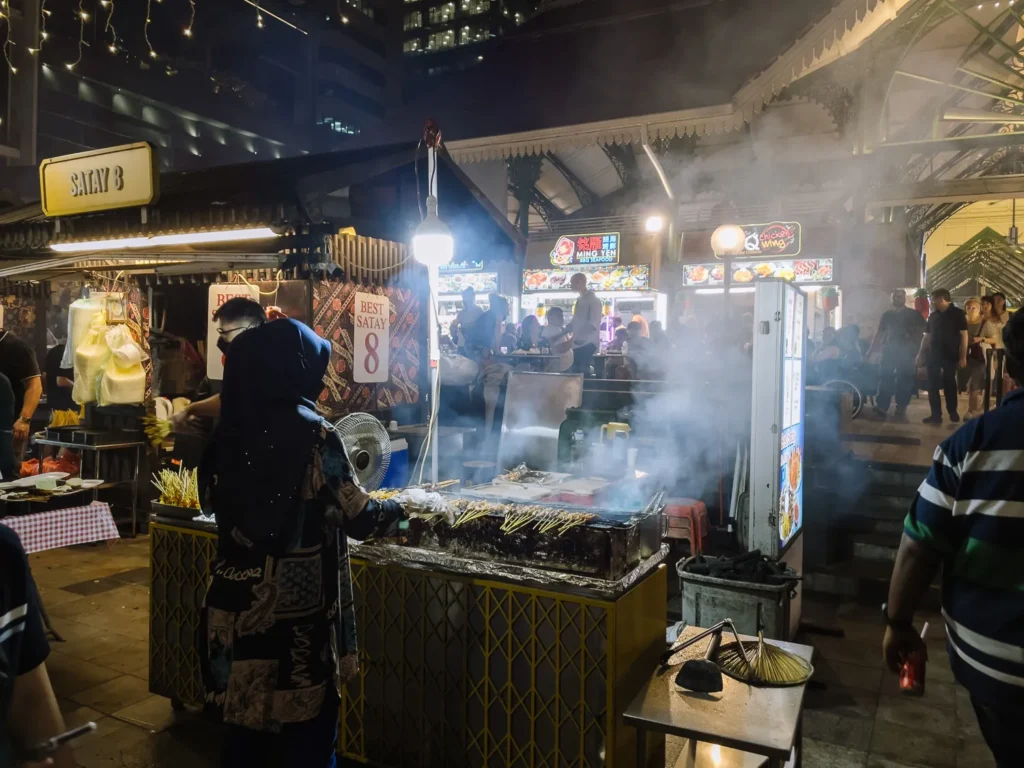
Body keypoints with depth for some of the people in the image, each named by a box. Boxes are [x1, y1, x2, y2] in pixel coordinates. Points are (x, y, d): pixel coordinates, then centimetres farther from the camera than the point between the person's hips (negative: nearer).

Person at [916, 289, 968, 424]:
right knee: (932, 385, 1)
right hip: (933, 355, 4)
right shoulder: (933, 316, 10)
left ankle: (952, 411, 22)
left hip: (950, 355, -4)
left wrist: (963, 357, -11)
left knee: (949, 383, 5)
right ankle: (936, 414, 5)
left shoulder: (958, 313, -4)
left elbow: (964, 335, -6)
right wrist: (921, 354, 7)